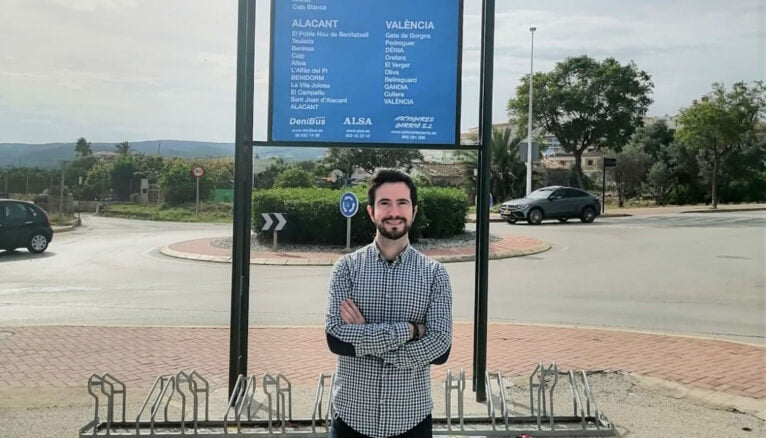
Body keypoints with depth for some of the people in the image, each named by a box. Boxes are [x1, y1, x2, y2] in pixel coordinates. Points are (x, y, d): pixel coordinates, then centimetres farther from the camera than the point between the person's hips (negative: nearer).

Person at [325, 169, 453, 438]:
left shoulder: (434, 273, -3)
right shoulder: (347, 267, -4)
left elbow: (439, 348, -12)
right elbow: (336, 337, -15)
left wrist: (363, 338, -16)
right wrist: (408, 329, -18)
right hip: (352, 415, 0)